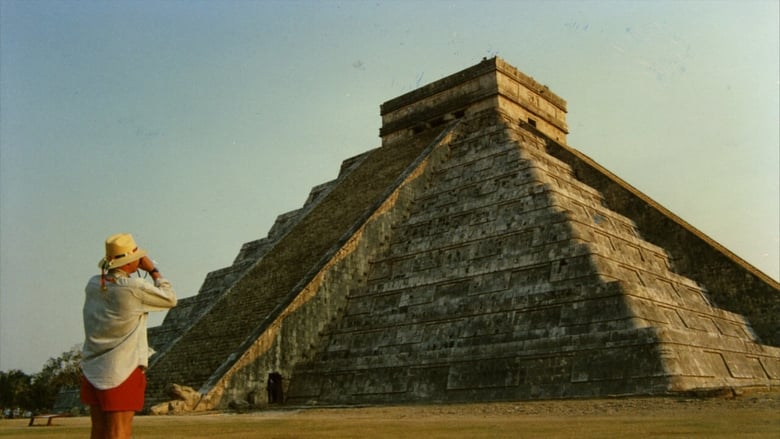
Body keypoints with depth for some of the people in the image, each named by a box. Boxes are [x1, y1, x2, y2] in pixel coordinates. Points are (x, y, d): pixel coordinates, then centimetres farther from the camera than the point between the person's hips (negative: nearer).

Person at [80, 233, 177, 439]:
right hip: (122, 372, -7)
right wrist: (153, 270, 3)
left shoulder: (93, 285, 2)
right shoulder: (134, 287, -16)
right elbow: (170, 299, -3)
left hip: (93, 370, 7)